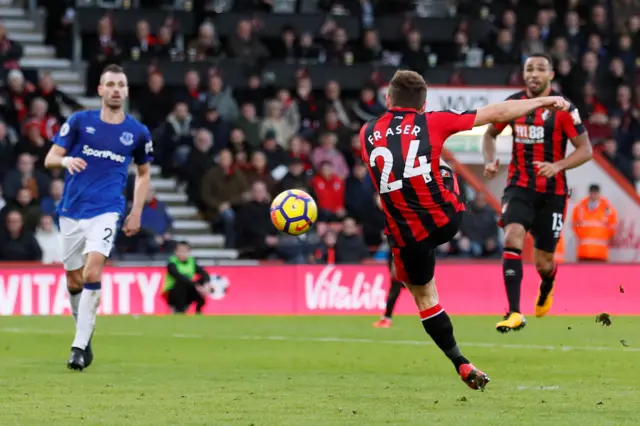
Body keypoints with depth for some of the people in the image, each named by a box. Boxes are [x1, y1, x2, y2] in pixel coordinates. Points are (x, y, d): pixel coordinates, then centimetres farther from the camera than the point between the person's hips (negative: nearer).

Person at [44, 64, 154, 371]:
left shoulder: (138, 132, 4)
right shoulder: (79, 121, 2)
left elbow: (143, 173, 19)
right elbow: (50, 159, 1)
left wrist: (136, 213, 10)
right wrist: (66, 160, -23)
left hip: (106, 211, -2)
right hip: (72, 211, 2)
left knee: (92, 272, -21)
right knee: (74, 281, 8)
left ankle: (80, 346, -19)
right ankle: (84, 334, 31)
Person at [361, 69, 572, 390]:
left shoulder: (367, 133, 3)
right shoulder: (432, 123, -3)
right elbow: (497, 114, 1)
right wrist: (544, 101, 11)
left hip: (407, 236, 1)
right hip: (447, 220, -1)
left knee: (424, 297, 16)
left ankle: (462, 366, 14)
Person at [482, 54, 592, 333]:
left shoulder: (562, 108, -9)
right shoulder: (513, 103, 1)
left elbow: (585, 150, -8)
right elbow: (491, 133, 17)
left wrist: (558, 166, -25)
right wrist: (490, 161, -2)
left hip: (552, 192, -1)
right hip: (519, 187, 1)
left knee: (543, 262, 6)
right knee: (513, 239, -25)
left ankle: (546, 289, 45)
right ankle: (515, 314, -26)